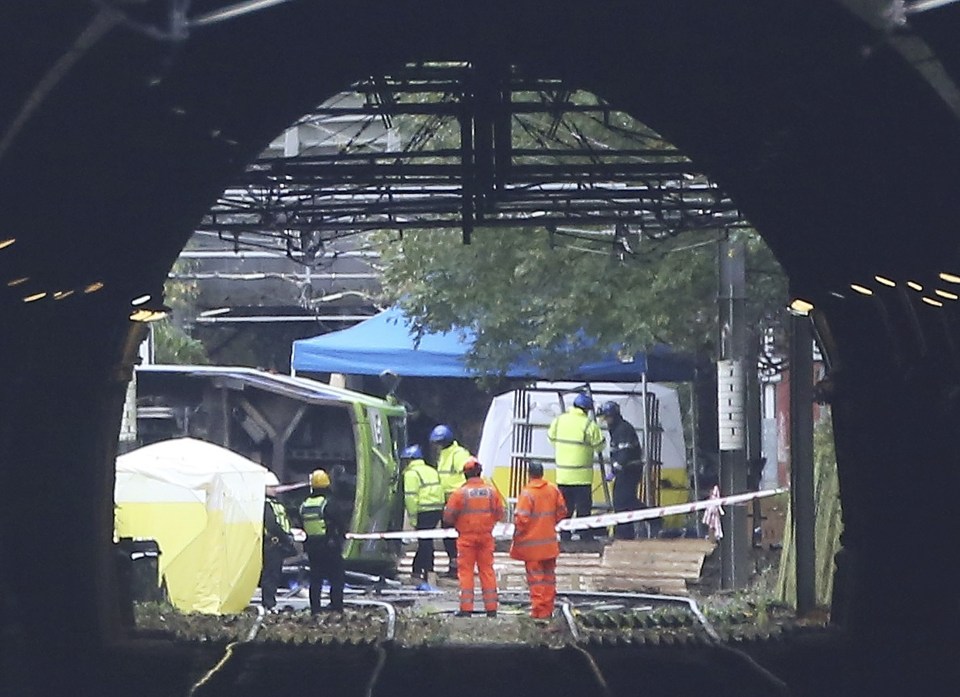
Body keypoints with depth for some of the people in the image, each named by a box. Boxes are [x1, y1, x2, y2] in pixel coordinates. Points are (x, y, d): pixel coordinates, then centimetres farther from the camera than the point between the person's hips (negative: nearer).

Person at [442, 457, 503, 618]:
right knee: (487, 570, 10)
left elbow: (448, 518, -9)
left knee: (465, 571, 3)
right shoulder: (491, 491, -1)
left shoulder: (460, 493, -11)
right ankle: (491, 608, 10)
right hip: (486, 536, 3)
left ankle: (466, 608, -1)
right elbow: (499, 514, 4)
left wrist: (456, 524, 13)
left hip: (466, 537, -3)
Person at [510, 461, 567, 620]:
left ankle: (539, 611, 0)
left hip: (532, 543, -5)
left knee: (536, 578, 0)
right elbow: (562, 511, 9)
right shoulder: (553, 490, 1)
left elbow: (522, 519, -20)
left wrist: (517, 536, -4)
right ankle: (548, 610, 18)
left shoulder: (527, 493, -17)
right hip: (550, 544, 5)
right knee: (549, 577, 14)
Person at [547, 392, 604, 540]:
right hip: (582, 476, -4)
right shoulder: (589, 425, -12)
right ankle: (586, 538, 2)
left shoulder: (558, 421, 2)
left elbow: (551, 438, 15)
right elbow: (599, 446, -6)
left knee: (565, 510, 12)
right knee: (583, 509, 2)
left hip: (562, 474, 4)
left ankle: (564, 538, 11)